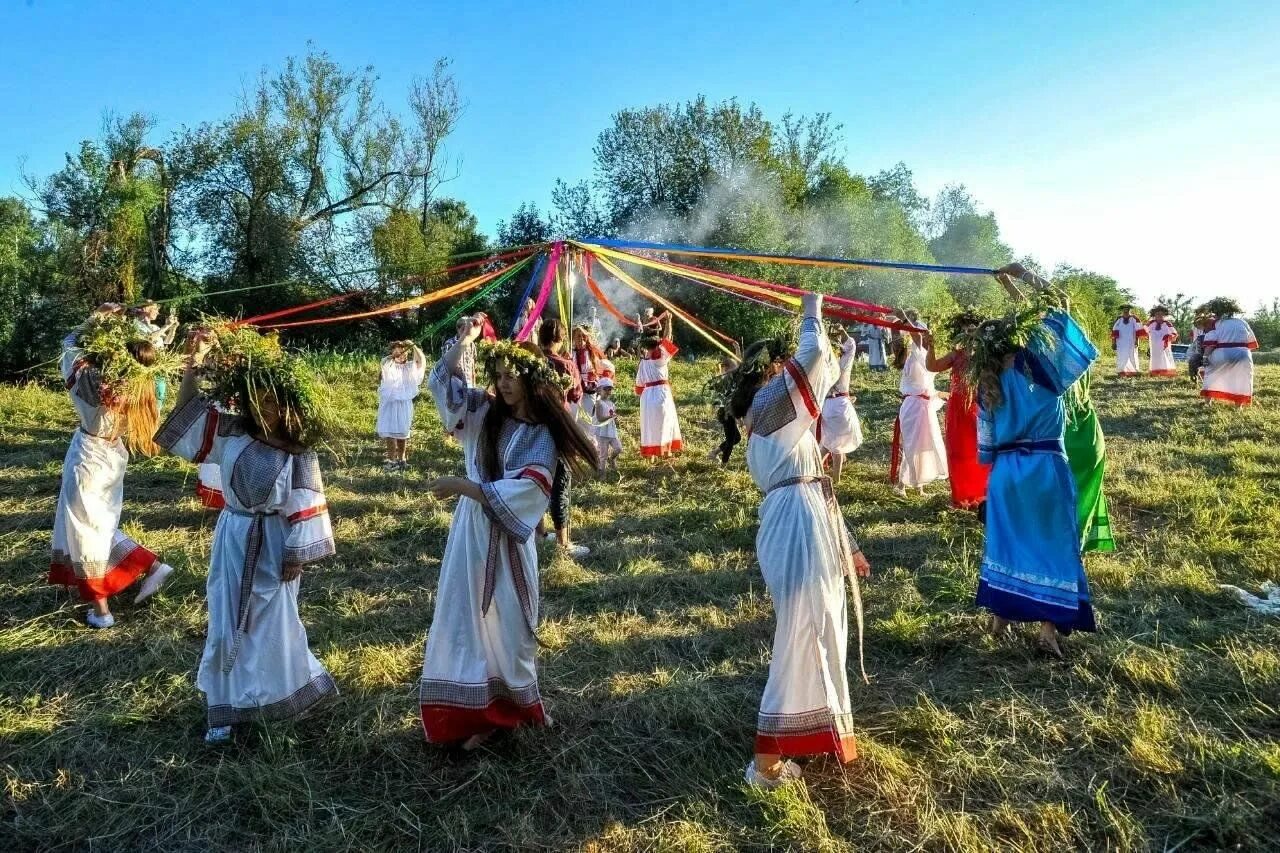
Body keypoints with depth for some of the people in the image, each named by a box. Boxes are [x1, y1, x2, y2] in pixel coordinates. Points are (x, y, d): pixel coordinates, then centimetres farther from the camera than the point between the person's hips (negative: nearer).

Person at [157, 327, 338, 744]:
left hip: (274, 546, -3)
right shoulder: (231, 433, -3)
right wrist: (193, 365, -18)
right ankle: (225, 709, 25)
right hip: (234, 540, 3)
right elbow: (190, 413, -5)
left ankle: (275, 697, 32)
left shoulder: (299, 453, -12)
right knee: (228, 625, 11)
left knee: (272, 625, 10)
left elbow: (305, 508, -10)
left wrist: (296, 555, -9)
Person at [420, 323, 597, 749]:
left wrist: (462, 485, -21)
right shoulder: (486, 411, 3)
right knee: (467, 618, 8)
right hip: (470, 531, 4)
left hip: (507, 539, -4)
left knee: (507, 622, 8)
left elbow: (519, 492, -21)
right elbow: (442, 379, 5)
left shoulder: (541, 438, -10)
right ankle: (482, 710, 21)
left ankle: (510, 705, 28)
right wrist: (466, 338, -4)